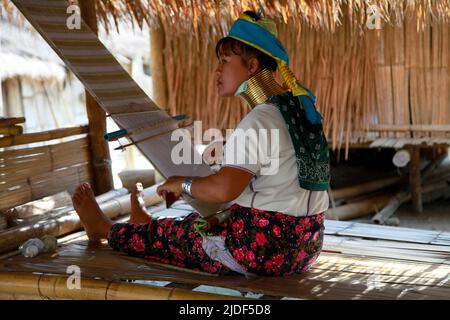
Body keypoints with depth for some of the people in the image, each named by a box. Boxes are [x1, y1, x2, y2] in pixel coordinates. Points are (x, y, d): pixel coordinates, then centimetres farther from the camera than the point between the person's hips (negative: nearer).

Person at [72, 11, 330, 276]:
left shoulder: (260, 121, -20)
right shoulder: (298, 111, 9)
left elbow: (223, 189, -28)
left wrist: (182, 184, -7)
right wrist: (224, 218, 9)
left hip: (265, 251, -8)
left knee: (176, 235, 15)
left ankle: (104, 229, 39)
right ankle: (147, 227, 59)